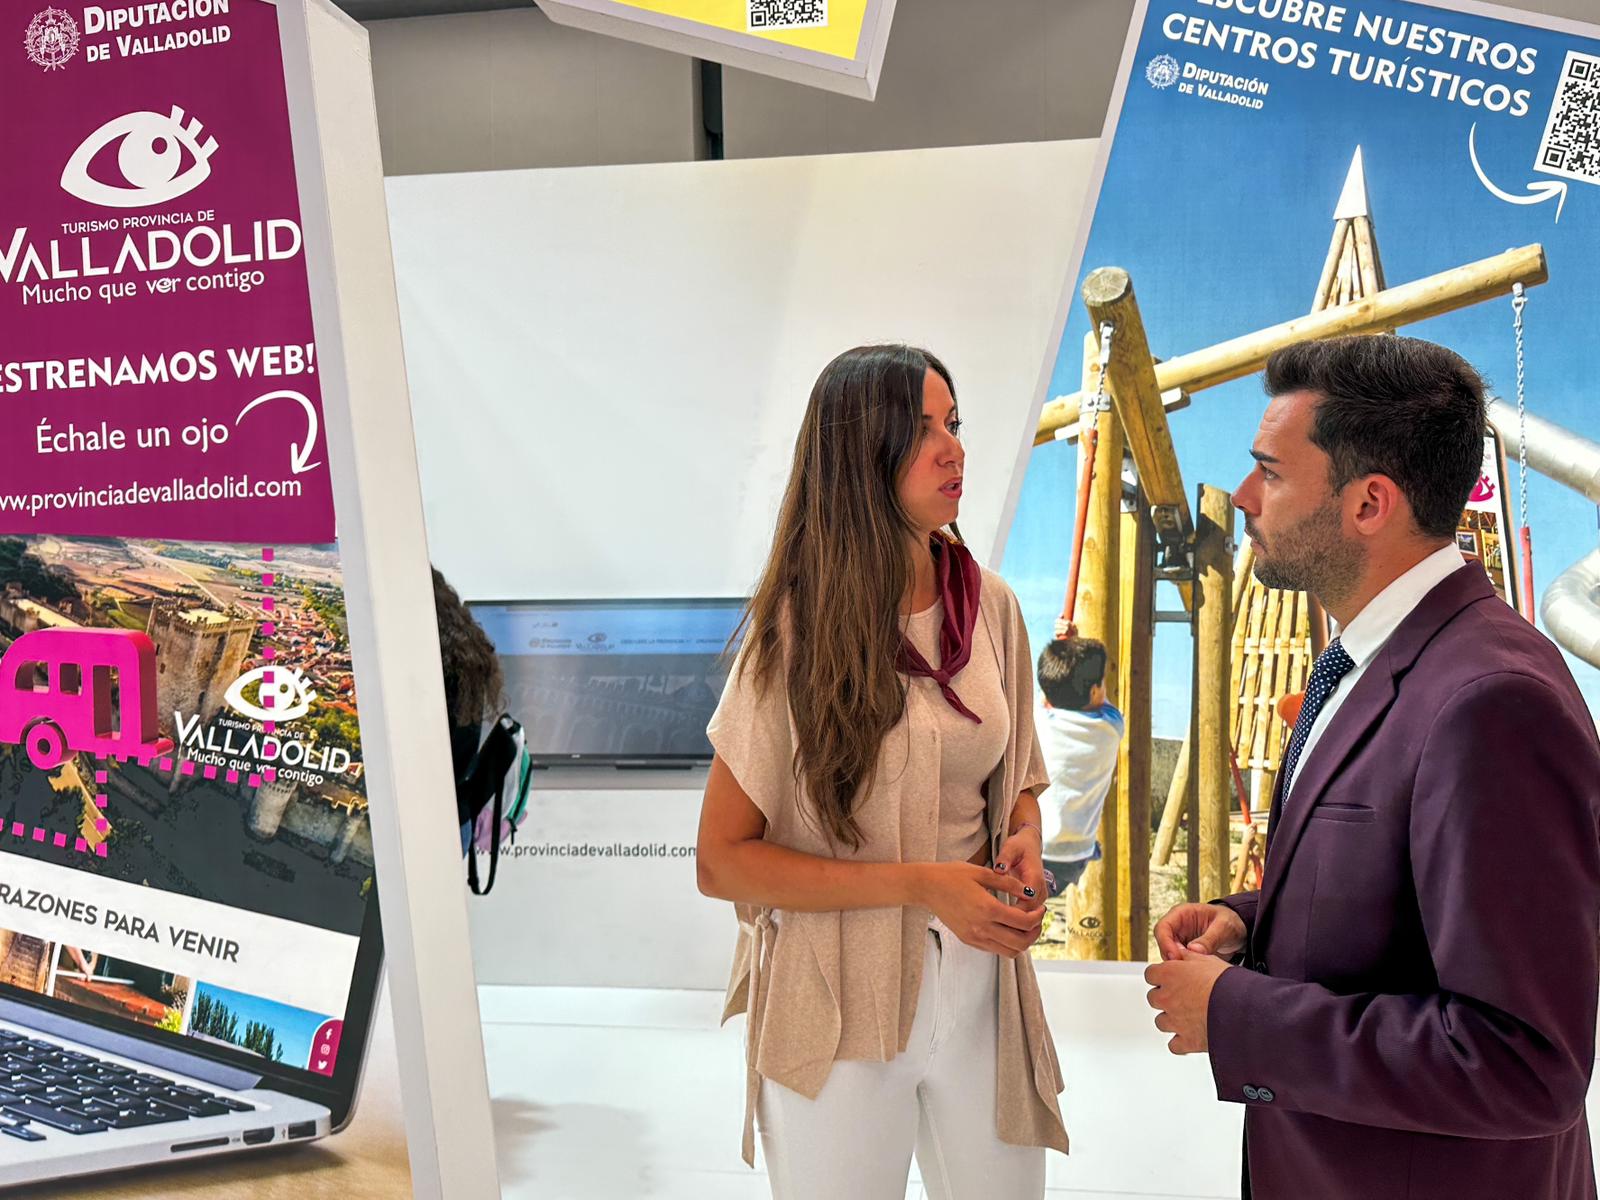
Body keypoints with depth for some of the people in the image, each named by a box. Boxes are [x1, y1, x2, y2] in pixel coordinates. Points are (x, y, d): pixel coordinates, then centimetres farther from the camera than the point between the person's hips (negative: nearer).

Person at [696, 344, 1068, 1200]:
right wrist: (916, 885, -20)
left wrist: (1024, 844, -9)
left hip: (979, 984, 4)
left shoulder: (991, 607, -1)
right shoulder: (795, 635, -13)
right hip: (839, 1007, -3)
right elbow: (721, 861, -13)